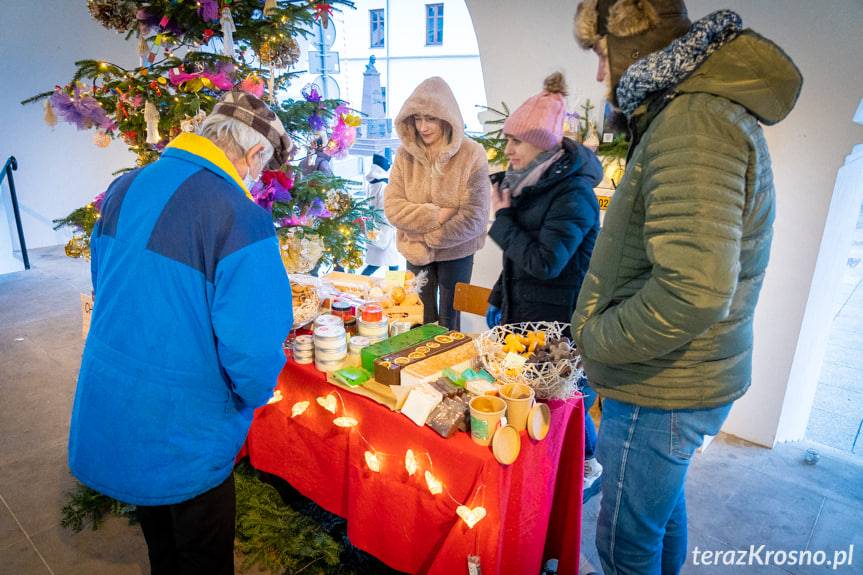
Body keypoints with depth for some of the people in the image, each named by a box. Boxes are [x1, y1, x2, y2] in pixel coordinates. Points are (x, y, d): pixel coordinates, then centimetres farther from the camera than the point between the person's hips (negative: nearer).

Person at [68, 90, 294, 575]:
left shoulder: (124, 188, -2)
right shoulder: (240, 217, -27)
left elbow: (104, 285, 12)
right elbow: (252, 352, -30)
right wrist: (254, 396, -8)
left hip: (106, 418, 8)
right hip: (180, 434, -7)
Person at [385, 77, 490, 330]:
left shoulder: (472, 155, -16)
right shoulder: (406, 154, -7)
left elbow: (473, 218, -19)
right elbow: (392, 207, -11)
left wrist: (429, 238, -15)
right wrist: (436, 215, -22)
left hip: (456, 253, -2)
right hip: (415, 254, 3)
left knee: (449, 322, 15)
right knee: (421, 322, 18)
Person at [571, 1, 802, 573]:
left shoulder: (693, 122, -24)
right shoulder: (710, 107, 10)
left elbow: (694, 291, -33)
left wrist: (594, 339, -18)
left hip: (661, 392, -9)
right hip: (680, 381, 10)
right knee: (663, 510, 28)